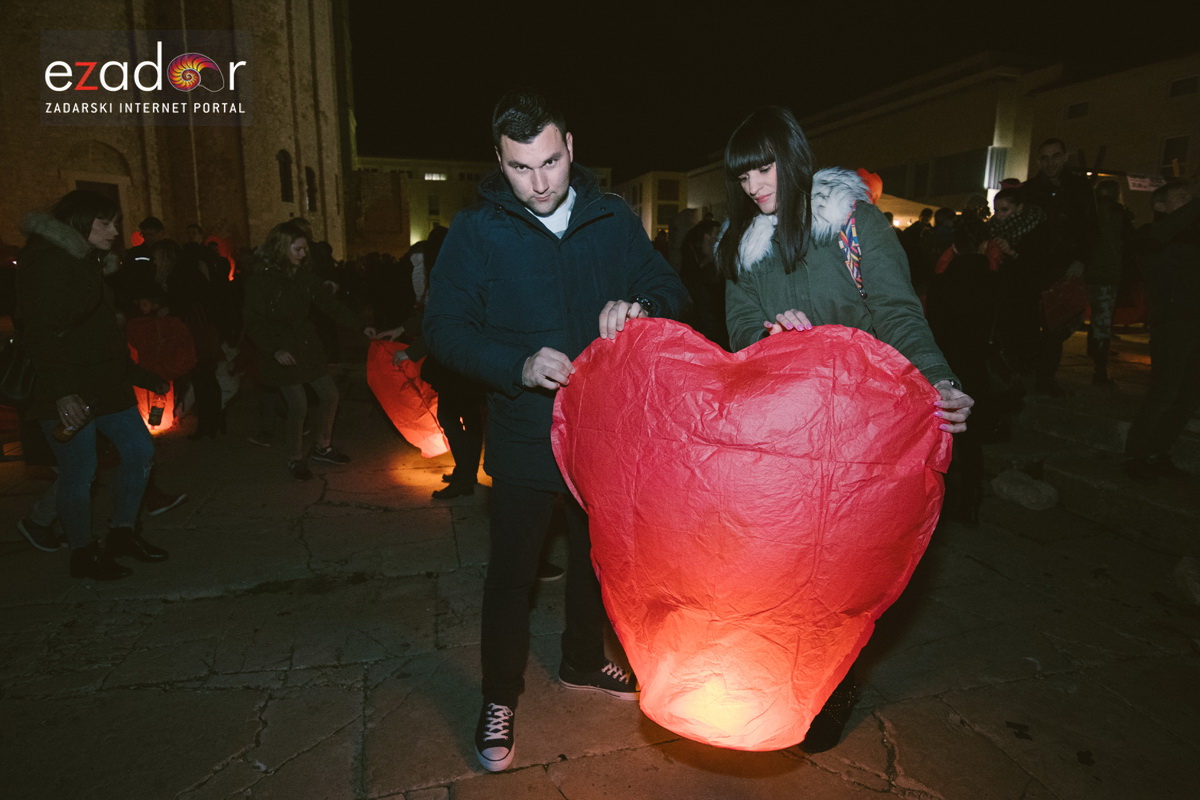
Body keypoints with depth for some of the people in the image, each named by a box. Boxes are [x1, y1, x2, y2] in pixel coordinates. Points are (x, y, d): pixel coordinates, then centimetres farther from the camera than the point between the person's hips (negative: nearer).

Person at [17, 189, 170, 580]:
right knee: (79, 473, -1)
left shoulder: (84, 262, 19)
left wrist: (144, 377, 21)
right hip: (68, 394, -9)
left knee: (140, 449, 8)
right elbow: (44, 334, -19)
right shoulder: (47, 261, -10)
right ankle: (83, 554, 15)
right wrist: (62, 393, -28)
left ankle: (122, 532, 22)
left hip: (104, 386, 9)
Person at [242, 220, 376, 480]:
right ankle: (295, 459, 11)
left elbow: (329, 305, 5)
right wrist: (274, 351, -22)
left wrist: (361, 327, -2)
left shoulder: (304, 275, 5)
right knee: (298, 404, -10)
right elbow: (254, 324, -12)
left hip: (307, 346, 6)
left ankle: (322, 447, 26)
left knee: (329, 394, 6)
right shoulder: (260, 280, -11)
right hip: (281, 352, -6)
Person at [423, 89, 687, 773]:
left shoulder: (614, 220, 0)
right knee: (512, 571, 7)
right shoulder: (476, 231, -8)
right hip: (525, 436, -3)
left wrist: (639, 306, -21)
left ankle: (583, 662, 47)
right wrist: (519, 365, -28)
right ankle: (501, 699, 31)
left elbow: (673, 290, 3)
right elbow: (445, 328, -12)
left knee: (597, 555, 20)